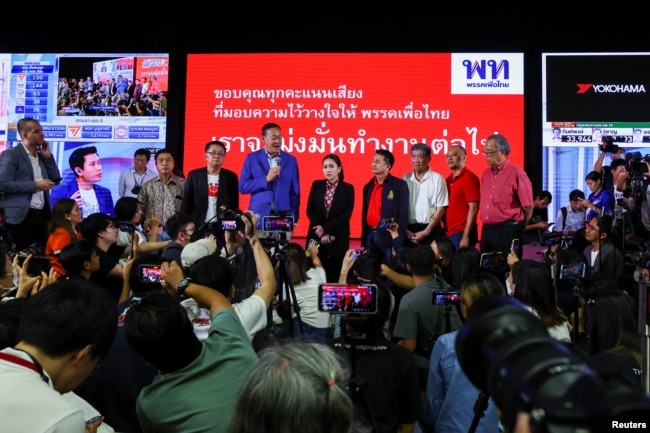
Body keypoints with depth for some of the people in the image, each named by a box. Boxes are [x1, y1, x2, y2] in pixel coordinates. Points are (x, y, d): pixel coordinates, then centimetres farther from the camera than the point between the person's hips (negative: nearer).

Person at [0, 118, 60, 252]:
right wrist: (35, 185, -17)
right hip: (20, 216, -7)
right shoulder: (11, 154, -6)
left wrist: (48, 156, 6)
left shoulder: (41, 155, 16)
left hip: (42, 215, 7)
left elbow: (56, 179, 14)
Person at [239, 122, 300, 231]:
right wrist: (266, 179, -13)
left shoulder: (291, 160, 7)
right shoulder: (252, 158, 3)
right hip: (259, 217, -1)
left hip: (284, 217, 1)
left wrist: (293, 217, 3)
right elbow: (243, 187, -3)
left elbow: (295, 192, 9)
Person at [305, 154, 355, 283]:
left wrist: (325, 228, -15)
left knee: (335, 274, -1)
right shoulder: (316, 185, 8)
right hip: (316, 236, 2)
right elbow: (310, 210, 2)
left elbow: (347, 214, -7)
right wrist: (321, 231, -10)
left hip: (338, 238, -1)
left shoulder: (348, 188, 2)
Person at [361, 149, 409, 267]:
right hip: (370, 235, 5)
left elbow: (403, 214, -7)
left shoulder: (399, 185, -4)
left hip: (389, 235, -5)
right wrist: (363, 241, 13)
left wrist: (399, 241, -12)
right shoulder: (368, 186, 13)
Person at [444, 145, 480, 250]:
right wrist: (444, 232, 6)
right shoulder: (448, 180, 14)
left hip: (462, 233, -7)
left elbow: (473, 208, -13)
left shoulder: (469, 178, -7)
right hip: (448, 233, 7)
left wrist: (466, 236, -17)